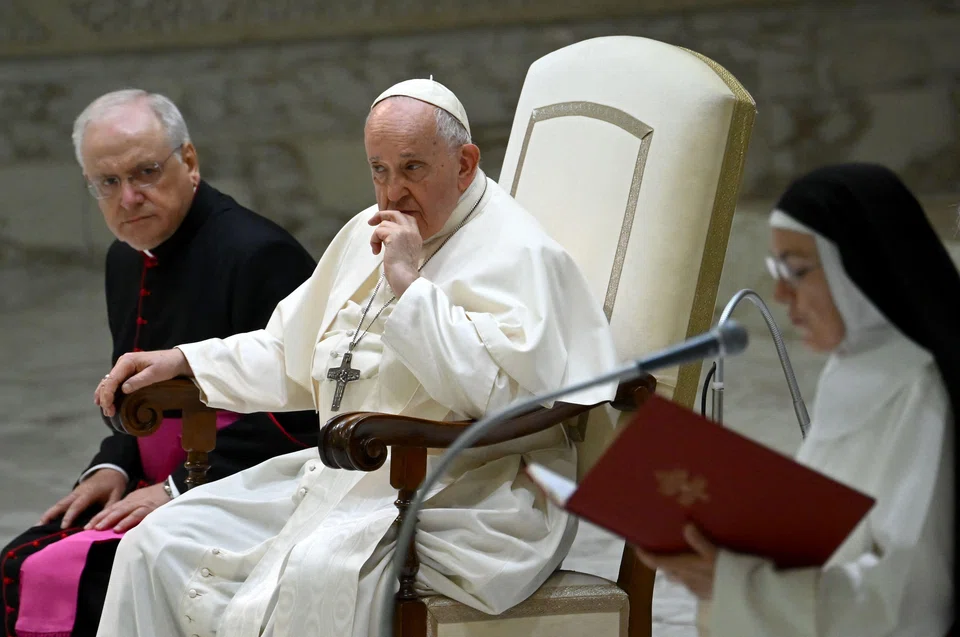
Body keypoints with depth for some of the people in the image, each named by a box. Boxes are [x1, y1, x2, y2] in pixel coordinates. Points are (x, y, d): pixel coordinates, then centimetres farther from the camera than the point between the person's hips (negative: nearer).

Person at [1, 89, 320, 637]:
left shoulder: (260, 254, -14)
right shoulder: (127, 260, 14)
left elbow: (295, 416, -17)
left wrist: (179, 488, -18)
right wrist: (114, 466, 5)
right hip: (154, 486, 9)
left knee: (62, 573, -24)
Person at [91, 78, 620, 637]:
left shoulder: (515, 252, -8)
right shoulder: (369, 234, 19)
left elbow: (504, 391, -25)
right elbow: (290, 356, 31)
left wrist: (410, 284, -21)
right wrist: (181, 361, 18)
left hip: (463, 501, -9)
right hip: (344, 479, 9)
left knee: (316, 572, -38)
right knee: (159, 547, -5)